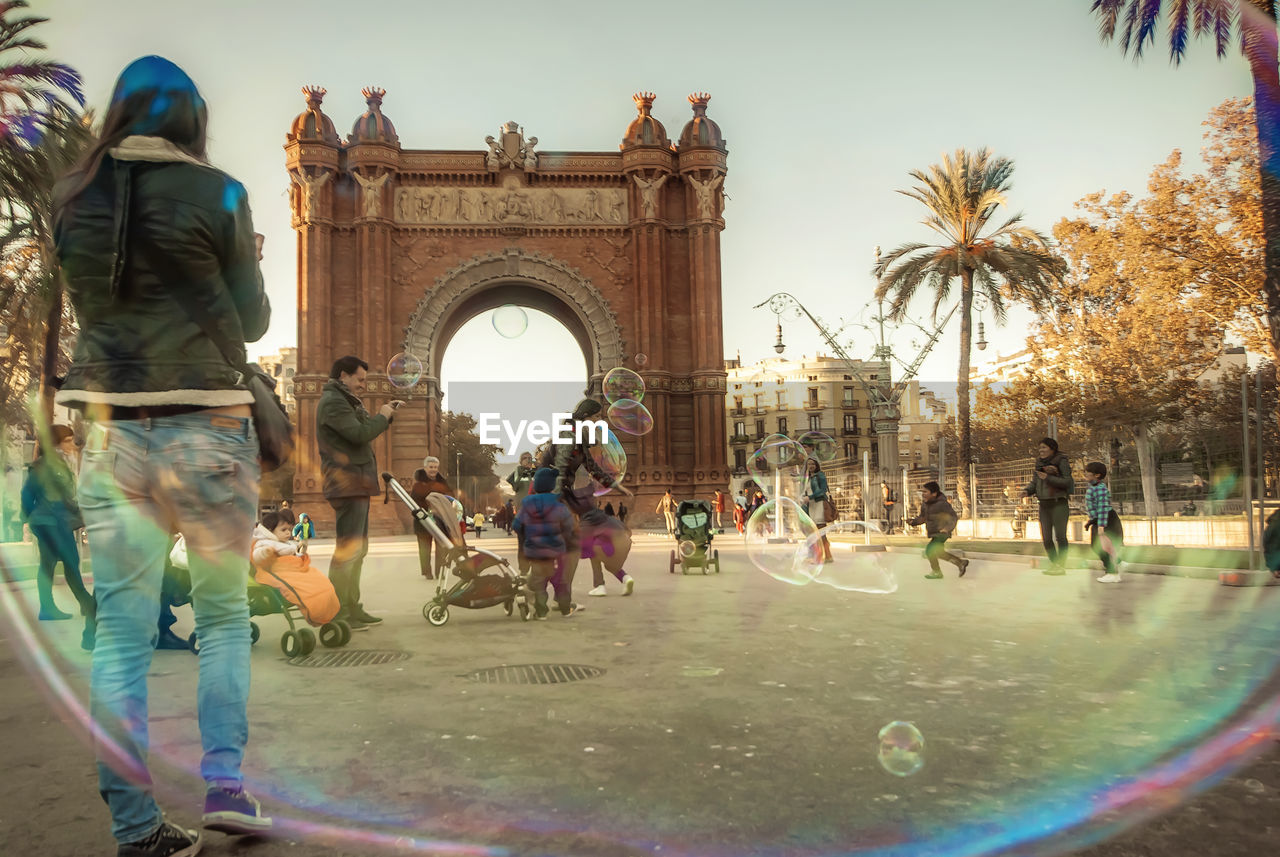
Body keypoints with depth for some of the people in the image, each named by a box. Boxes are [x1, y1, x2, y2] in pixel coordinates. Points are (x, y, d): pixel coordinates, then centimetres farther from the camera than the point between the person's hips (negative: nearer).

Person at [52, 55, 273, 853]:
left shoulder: (71, 198, 8)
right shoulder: (217, 194, -4)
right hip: (208, 429, -2)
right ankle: (225, 780, 7)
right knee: (225, 616, 14)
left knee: (122, 633, 6)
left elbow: (89, 302, 19)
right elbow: (250, 323, 1)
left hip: (112, 431, 3)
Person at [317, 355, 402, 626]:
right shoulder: (332, 402, -11)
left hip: (357, 484, 11)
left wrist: (387, 414, 10)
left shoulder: (345, 401, 22)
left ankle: (352, 608, 19)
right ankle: (337, 613, -9)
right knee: (348, 548, -11)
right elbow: (360, 434, -21)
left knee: (358, 548, 13)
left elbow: (363, 432, 21)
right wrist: (382, 416, -6)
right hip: (348, 484, -11)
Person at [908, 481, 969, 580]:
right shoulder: (925, 504, 1)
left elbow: (953, 517, -18)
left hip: (941, 533, -9)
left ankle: (936, 572, 5)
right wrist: (913, 521, -5)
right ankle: (961, 563, 34)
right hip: (933, 533, 9)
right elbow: (922, 517, 13)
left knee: (929, 550, -14)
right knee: (938, 553, 20)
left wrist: (947, 528, -33)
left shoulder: (942, 504, -22)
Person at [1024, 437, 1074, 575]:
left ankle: (1061, 566, -3)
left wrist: (1048, 478, -19)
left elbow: (1067, 482, -13)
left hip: (1059, 503, -6)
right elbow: (1034, 483, 10)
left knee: (1060, 536, -9)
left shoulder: (1061, 461, -6)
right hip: (1044, 505, 6)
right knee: (1046, 538, 7)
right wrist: (1027, 491, -9)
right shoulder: (1039, 463, 11)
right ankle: (1054, 564, 20)